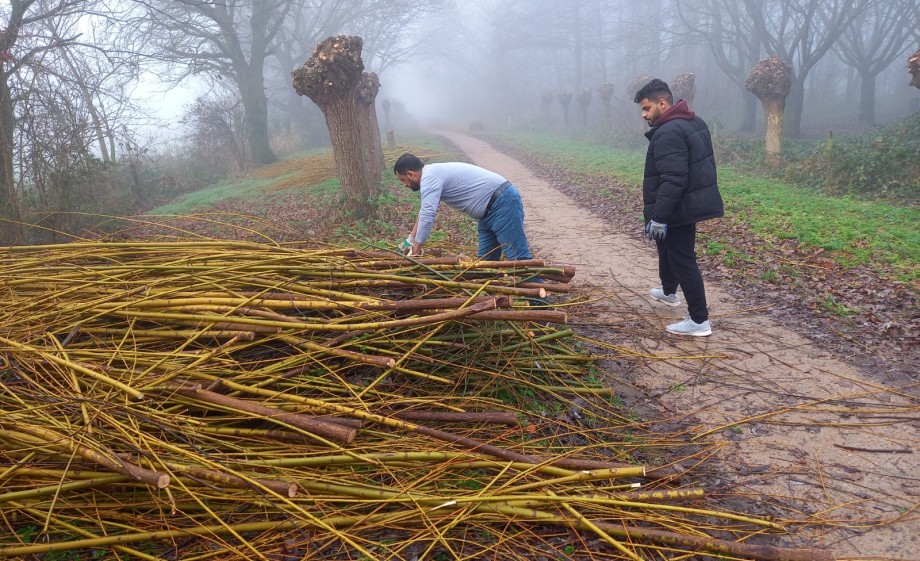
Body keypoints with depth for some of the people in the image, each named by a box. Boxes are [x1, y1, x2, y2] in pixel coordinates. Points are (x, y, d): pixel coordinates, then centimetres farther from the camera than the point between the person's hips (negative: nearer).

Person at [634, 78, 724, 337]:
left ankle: (699, 321, 0)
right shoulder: (694, 122, 11)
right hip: (694, 203, 11)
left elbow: (673, 180, -30)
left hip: (678, 209, -11)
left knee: (682, 260, -5)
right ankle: (669, 291, 50)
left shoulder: (668, 133, -22)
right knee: (668, 247, 28)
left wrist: (659, 217, -27)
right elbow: (702, 167, 19)